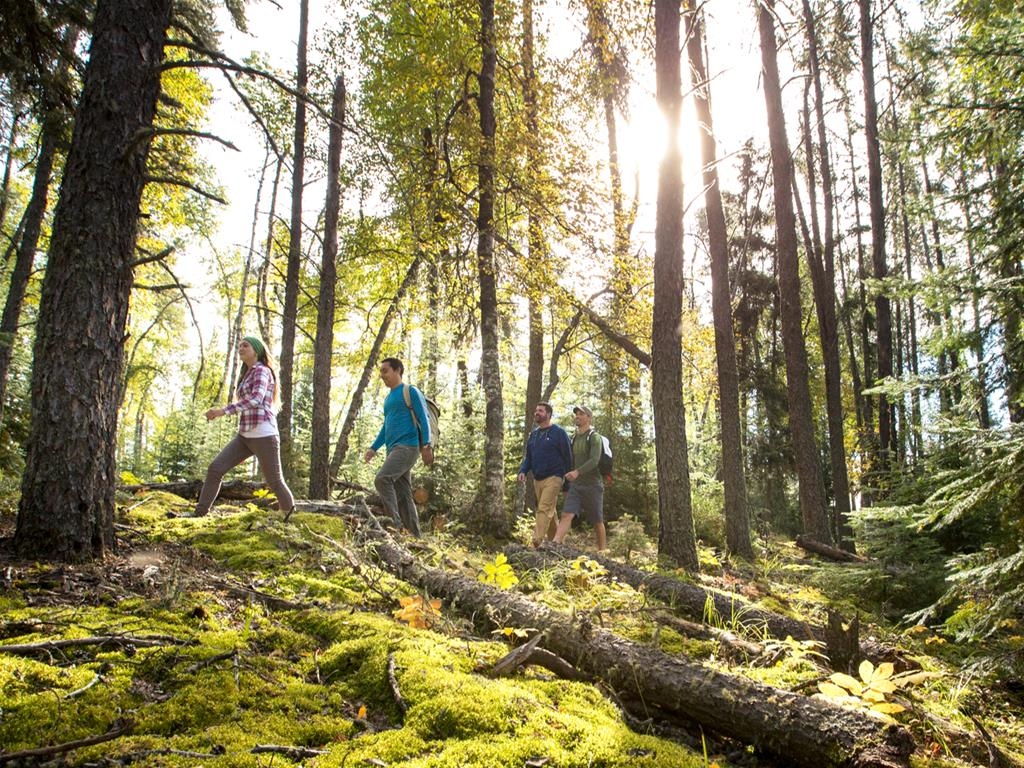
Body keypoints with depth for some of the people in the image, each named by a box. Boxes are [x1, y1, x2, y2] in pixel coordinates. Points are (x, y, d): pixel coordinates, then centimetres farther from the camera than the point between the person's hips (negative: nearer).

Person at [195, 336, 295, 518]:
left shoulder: (261, 371, -8)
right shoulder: (247, 375, 21)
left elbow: (256, 400, -24)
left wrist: (223, 411, -27)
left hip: (263, 435, -8)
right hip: (245, 436, 8)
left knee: (274, 482, 1)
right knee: (215, 468, -6)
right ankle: (199, 514, -3)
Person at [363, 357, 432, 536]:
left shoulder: (410, 392, 0)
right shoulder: (388, 398, 23)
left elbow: (423, 418, -8)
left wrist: (426, 443, -21)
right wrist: (374, 448, 21)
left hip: (407, 446, -8)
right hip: (393, 449, 8)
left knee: (382, 479, -24)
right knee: (403, 495, 4)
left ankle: (395, 523, -23)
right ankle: (414, 535, 7)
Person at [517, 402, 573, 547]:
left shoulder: (559, 432, -5)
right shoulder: (533, 434, 13)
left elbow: (568, 457, -5)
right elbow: (528, 456, 18)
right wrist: (523, 471, -2)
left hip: (552, 478, -7)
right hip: (537, 479, 7)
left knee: (544, 509, -17)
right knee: (551, 512, 14)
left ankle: (537, 542, -23)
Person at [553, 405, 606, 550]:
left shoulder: (594, 437, -6)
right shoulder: (574, 438, 15)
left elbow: (594, 460, -21)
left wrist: (577, 472, -36)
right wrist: (567, 486, 21)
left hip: (592, 485, -5)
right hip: (575, 485, 5)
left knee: (597, 521, 6)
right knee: (566, 515, -12)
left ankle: (601, 552, 19)